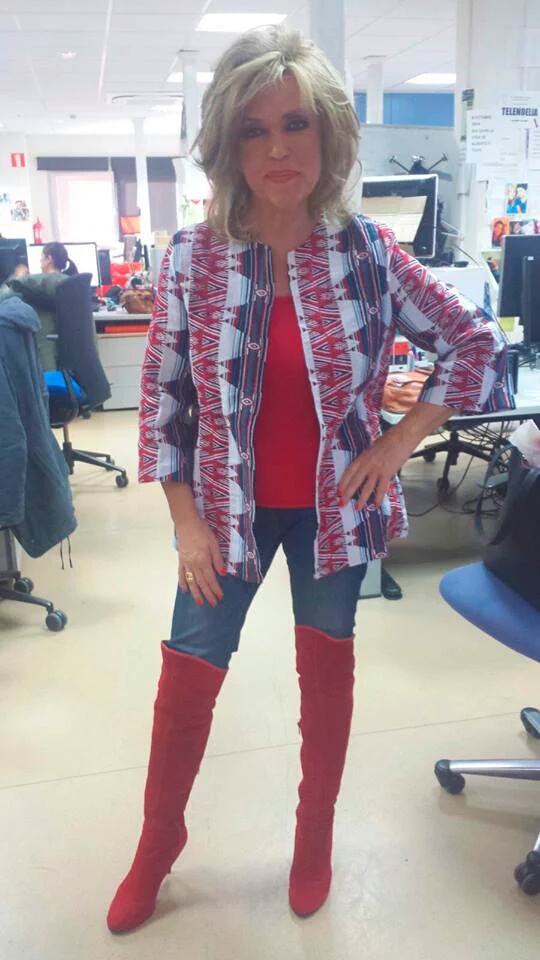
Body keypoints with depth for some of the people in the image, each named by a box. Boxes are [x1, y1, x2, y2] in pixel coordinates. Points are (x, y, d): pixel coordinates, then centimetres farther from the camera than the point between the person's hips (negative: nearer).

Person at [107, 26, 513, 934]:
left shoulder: (368, 250, -8)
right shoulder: (190, 257, -9)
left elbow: (476, 343, 0)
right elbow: (162, 397, -4)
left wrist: (400, 440, -8)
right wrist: (187, 521, -6)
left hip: (334, 507, 1)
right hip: (229, 509, 0)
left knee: (327, 667, 15)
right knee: (187, 677, 8)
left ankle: (316, 835, 41)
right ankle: (157, 843, 35)